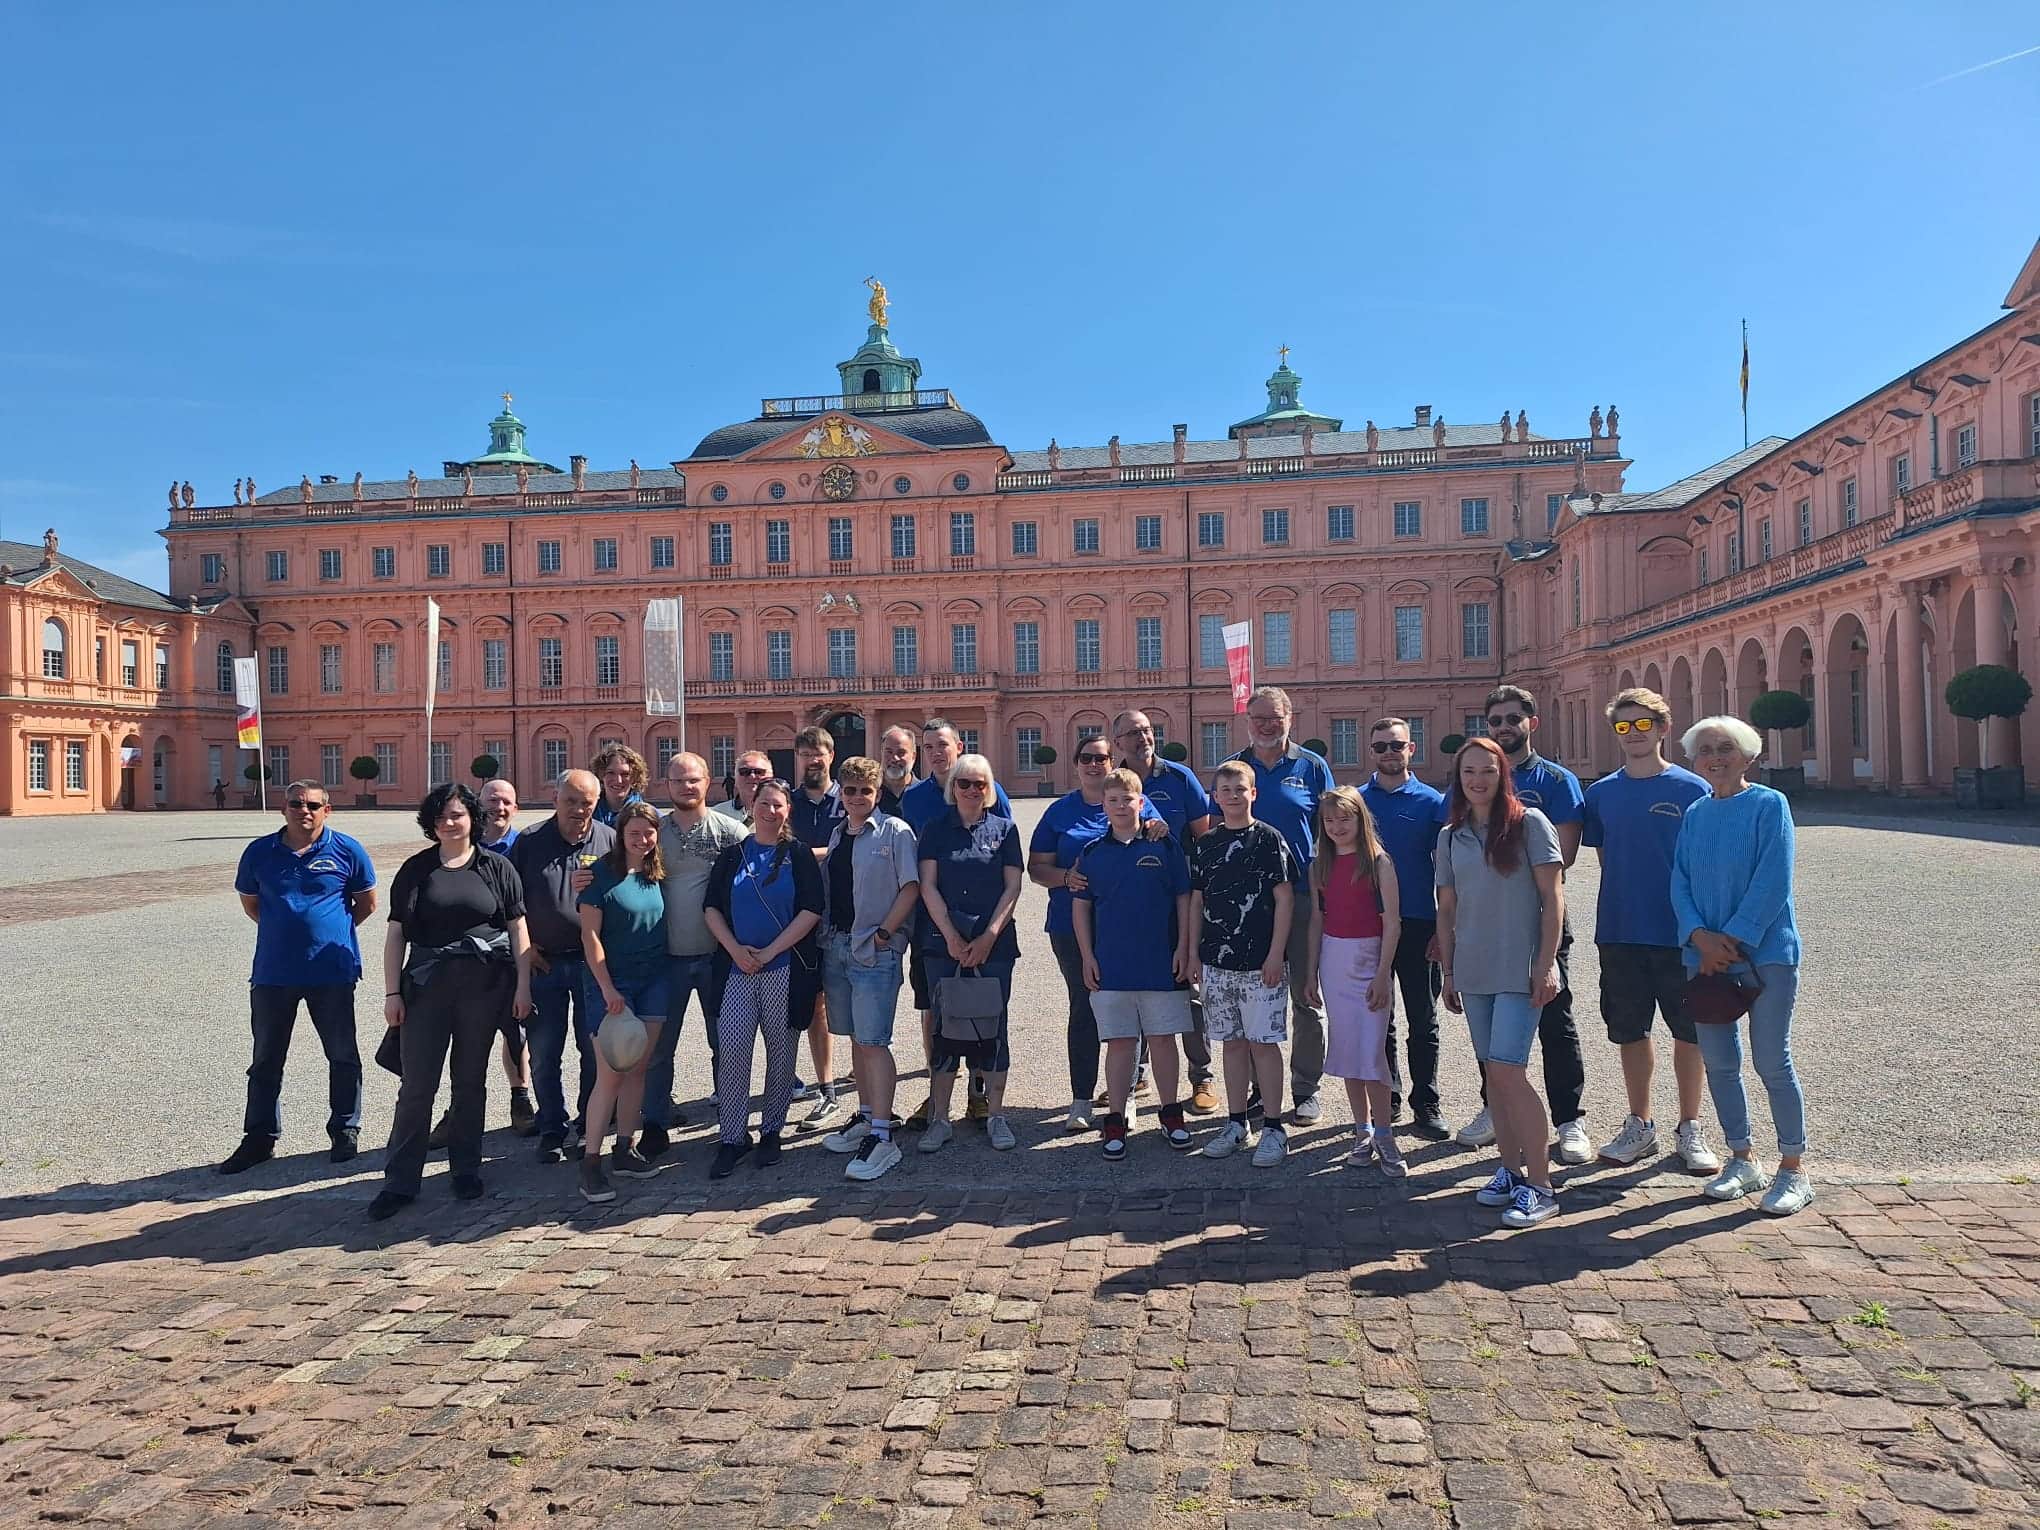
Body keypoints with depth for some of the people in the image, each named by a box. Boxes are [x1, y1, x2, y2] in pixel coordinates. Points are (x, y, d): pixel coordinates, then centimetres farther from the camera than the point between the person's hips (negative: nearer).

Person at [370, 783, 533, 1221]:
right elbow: (396, 933, 5)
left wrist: (523, 985, -2)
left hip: (483, 986, 0)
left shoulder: (497, 868, 5)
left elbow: (518, 928, 4)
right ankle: (400, 1182, 8)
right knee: (416, 1084, 0)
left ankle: (466, 1171, 22)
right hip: (427, 986, 0)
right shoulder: (415, 870, 6)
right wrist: (392, 992, -1)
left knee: (471, 1081, 10)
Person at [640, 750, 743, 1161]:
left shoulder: (730, 831, -3)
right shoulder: (654, 831, 5)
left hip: (717, 954, -2)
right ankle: (656, 1123, 21)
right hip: (667, 956, 2)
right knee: (658, 1045, 8)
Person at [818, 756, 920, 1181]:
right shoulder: (837, 835, 14)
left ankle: (882, 1137, -6)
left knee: (872, 1040, -10)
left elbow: (911, 887, -9)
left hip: (875, 950, -7)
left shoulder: (895, 831, -5)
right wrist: (825, 935, 7)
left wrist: (884, 933, -14)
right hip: (836, 946, 7)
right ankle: (866, 1116, 26)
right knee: (856, 1037, 14)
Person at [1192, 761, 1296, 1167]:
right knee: (1232, 1042, 12)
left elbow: (1285, 898, -7)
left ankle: (1273, 1128, 8)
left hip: (1260, 962, -4)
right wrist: (1194, 953, 9)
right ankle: (1236, 1124, 22)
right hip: (1217, 961, 5)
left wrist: (1276, 954, -12)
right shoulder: (1205, 844, 9)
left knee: (1263, 1042, -1)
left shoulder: (1268, 838, -4)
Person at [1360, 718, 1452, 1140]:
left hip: (1417, 924, -2)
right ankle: (1388, 1098, 23)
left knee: (1423, 1020, 4)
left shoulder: (1431, 801, 1)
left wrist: (1443, 928, -5)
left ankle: (1425, 1106, 14)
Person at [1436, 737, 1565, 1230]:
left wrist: (1546, 964, -11)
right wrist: (1447, 971, 11)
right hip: (1473, 972, 5)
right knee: (1492, 1072, 8)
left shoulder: (1529, 823, -3)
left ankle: (1540, 1184, -4)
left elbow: (1552, 899, -5)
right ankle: (1510, 1169, 19)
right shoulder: (1451, 836, 10)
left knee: (1508, 1069, -12)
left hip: (1520, 969, -5)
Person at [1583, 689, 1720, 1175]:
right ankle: (1640, 1125, 26)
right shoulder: (1602, 793, 4)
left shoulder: (1692, 790, -4)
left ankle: (1690, 1129, 22)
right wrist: (1614, 915, 6)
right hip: (1620, 934, 3)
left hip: (1680, 934, -2)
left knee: (1689, 1033, 7)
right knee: (1630, 1033, 11)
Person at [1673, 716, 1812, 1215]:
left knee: (1772, 1062, -1)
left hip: (1765, 952, -5)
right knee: (1718, 1062, 9)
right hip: (1707, 955, 5)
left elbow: (1772, 883, -13)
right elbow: (1680, 882, 5)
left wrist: (1731, 940, -15)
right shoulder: (1694, 814, 10)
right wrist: (1700, 936, -11)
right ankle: (1741, 1160, 24)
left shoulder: (1769, 805, -5)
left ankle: (1794, 1169, 14)